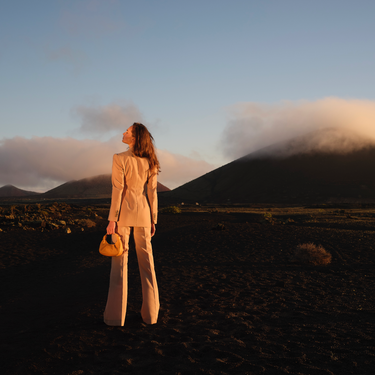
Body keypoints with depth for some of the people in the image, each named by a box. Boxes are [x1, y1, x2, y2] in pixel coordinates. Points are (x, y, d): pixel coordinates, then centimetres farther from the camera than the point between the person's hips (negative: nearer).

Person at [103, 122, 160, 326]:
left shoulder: (120, 159, -11)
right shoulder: (150, 162, 4)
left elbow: (118, 190, -14)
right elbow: (152, 192, 4)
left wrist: (112, 220, -11)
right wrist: (153, 220, 10)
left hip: (123, 213, -4)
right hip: (143, 213, 4)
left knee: (120, 262, 1)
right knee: (146, 261, 8)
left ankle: (116, 315, 3)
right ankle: (150, 313, 11)